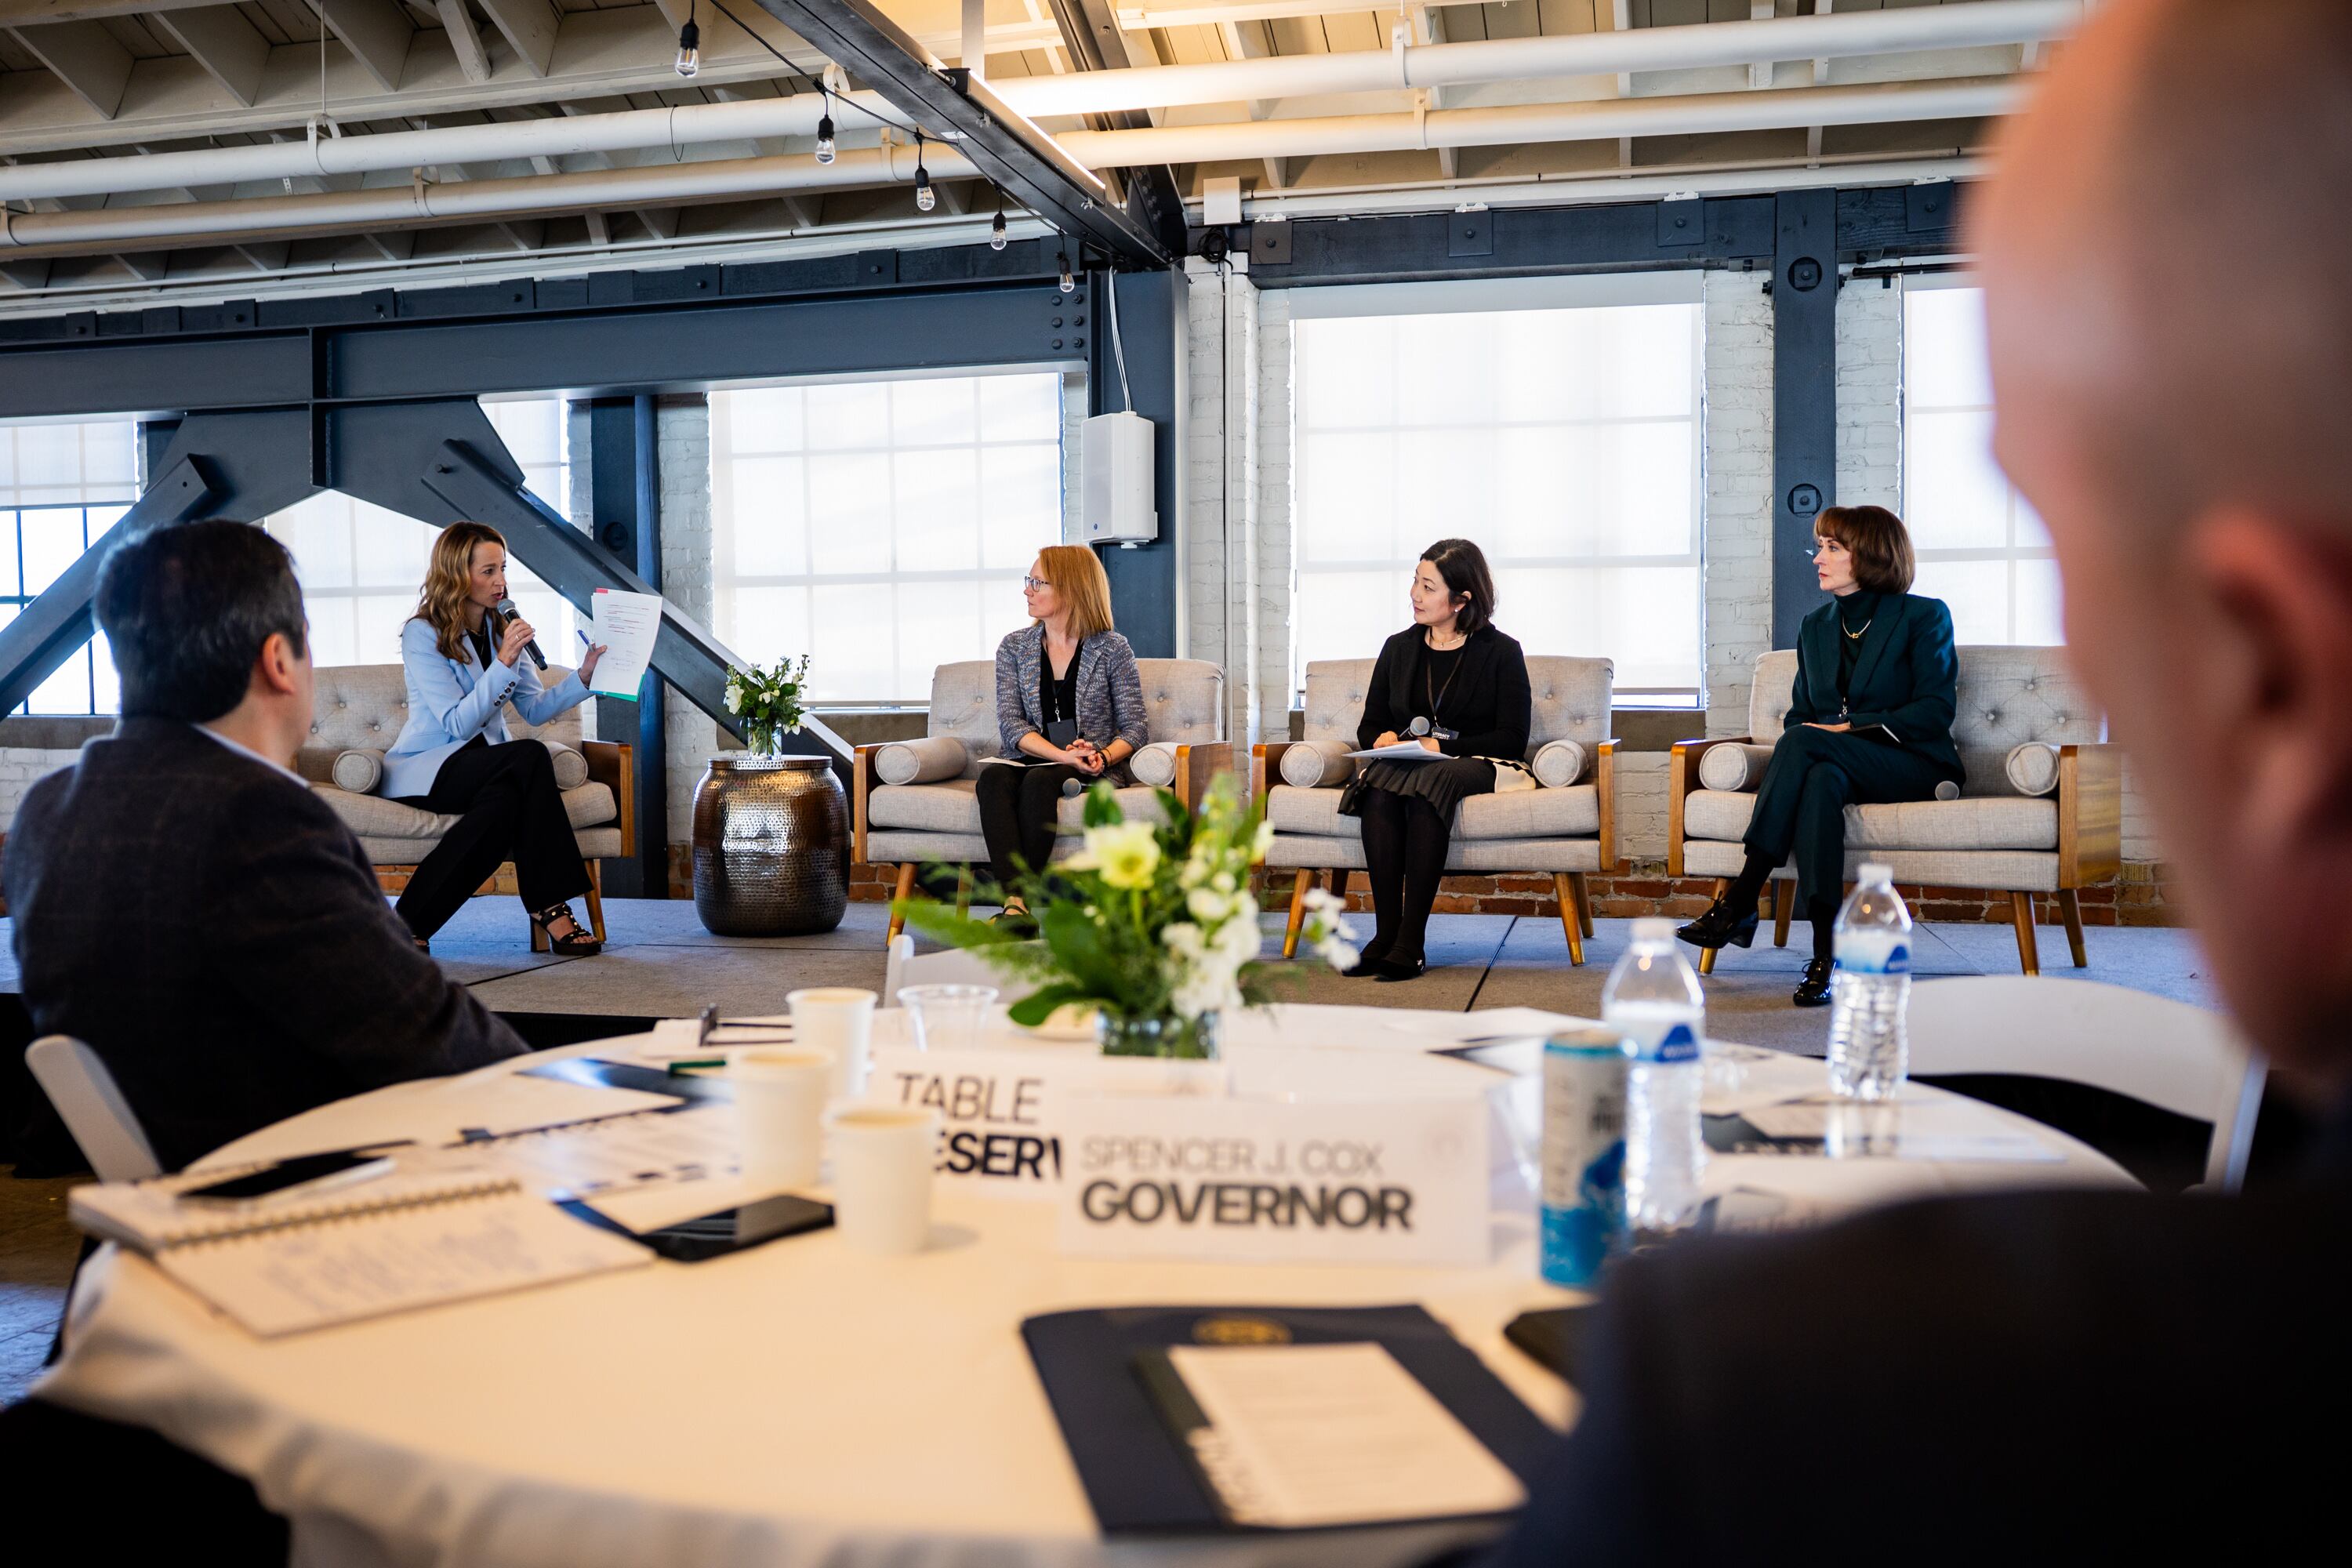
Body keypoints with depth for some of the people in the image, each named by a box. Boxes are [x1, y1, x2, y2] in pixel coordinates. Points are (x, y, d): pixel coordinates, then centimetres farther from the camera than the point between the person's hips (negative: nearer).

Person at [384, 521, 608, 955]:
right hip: (424, 768, -5)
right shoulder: (422, 634, -8)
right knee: (529, 757, -33)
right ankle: (548, 908, -31)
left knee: (508, 799, -34)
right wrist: (503, 663, -24)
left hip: (484, 765, 5)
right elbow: (458, 725, -17)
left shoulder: (502, 630, 13)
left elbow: (534, 710, 10)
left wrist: (582, 678, -5)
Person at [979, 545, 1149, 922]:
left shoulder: (1112, 649, 5)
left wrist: (1104, 757, -19)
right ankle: (1014, 904, -47)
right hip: (1030, 760, 2)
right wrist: (1064, 755, -17)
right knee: (992, 778, -32)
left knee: (1039, 779, -35)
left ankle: (1023, 898, -35)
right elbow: (1010, 724, -1)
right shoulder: (1014, 647, 11)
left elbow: (1135, 729, 3)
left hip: (1096, 769, -2)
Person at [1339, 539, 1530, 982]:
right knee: (1378, 789, -34)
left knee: (1429, 784, -39)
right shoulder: (1399, 648, 18)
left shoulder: (1501, 652, 5)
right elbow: (1369, 726, 22)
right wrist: (1384, 739, -3)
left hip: (1473, 764, -3)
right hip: (1403, 763, 4)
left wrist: (1444, 746, -13)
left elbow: (1512, 740, -3)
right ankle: (1385, 932, -35)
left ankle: (1411, 941, -39)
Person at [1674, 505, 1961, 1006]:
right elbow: (1800, 713, 18)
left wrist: (1849, 728, -16)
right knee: (1821, 780, -37)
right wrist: (1790, 750, -7)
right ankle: (1826, 954, -45)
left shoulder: (1924, 616, 3)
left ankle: (1740, 902, -38)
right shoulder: (1815, 626, 20)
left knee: (1803, 744, -34)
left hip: (1911, 765, -4)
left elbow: (1935, 711, -7)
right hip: (1832, 762, 4)